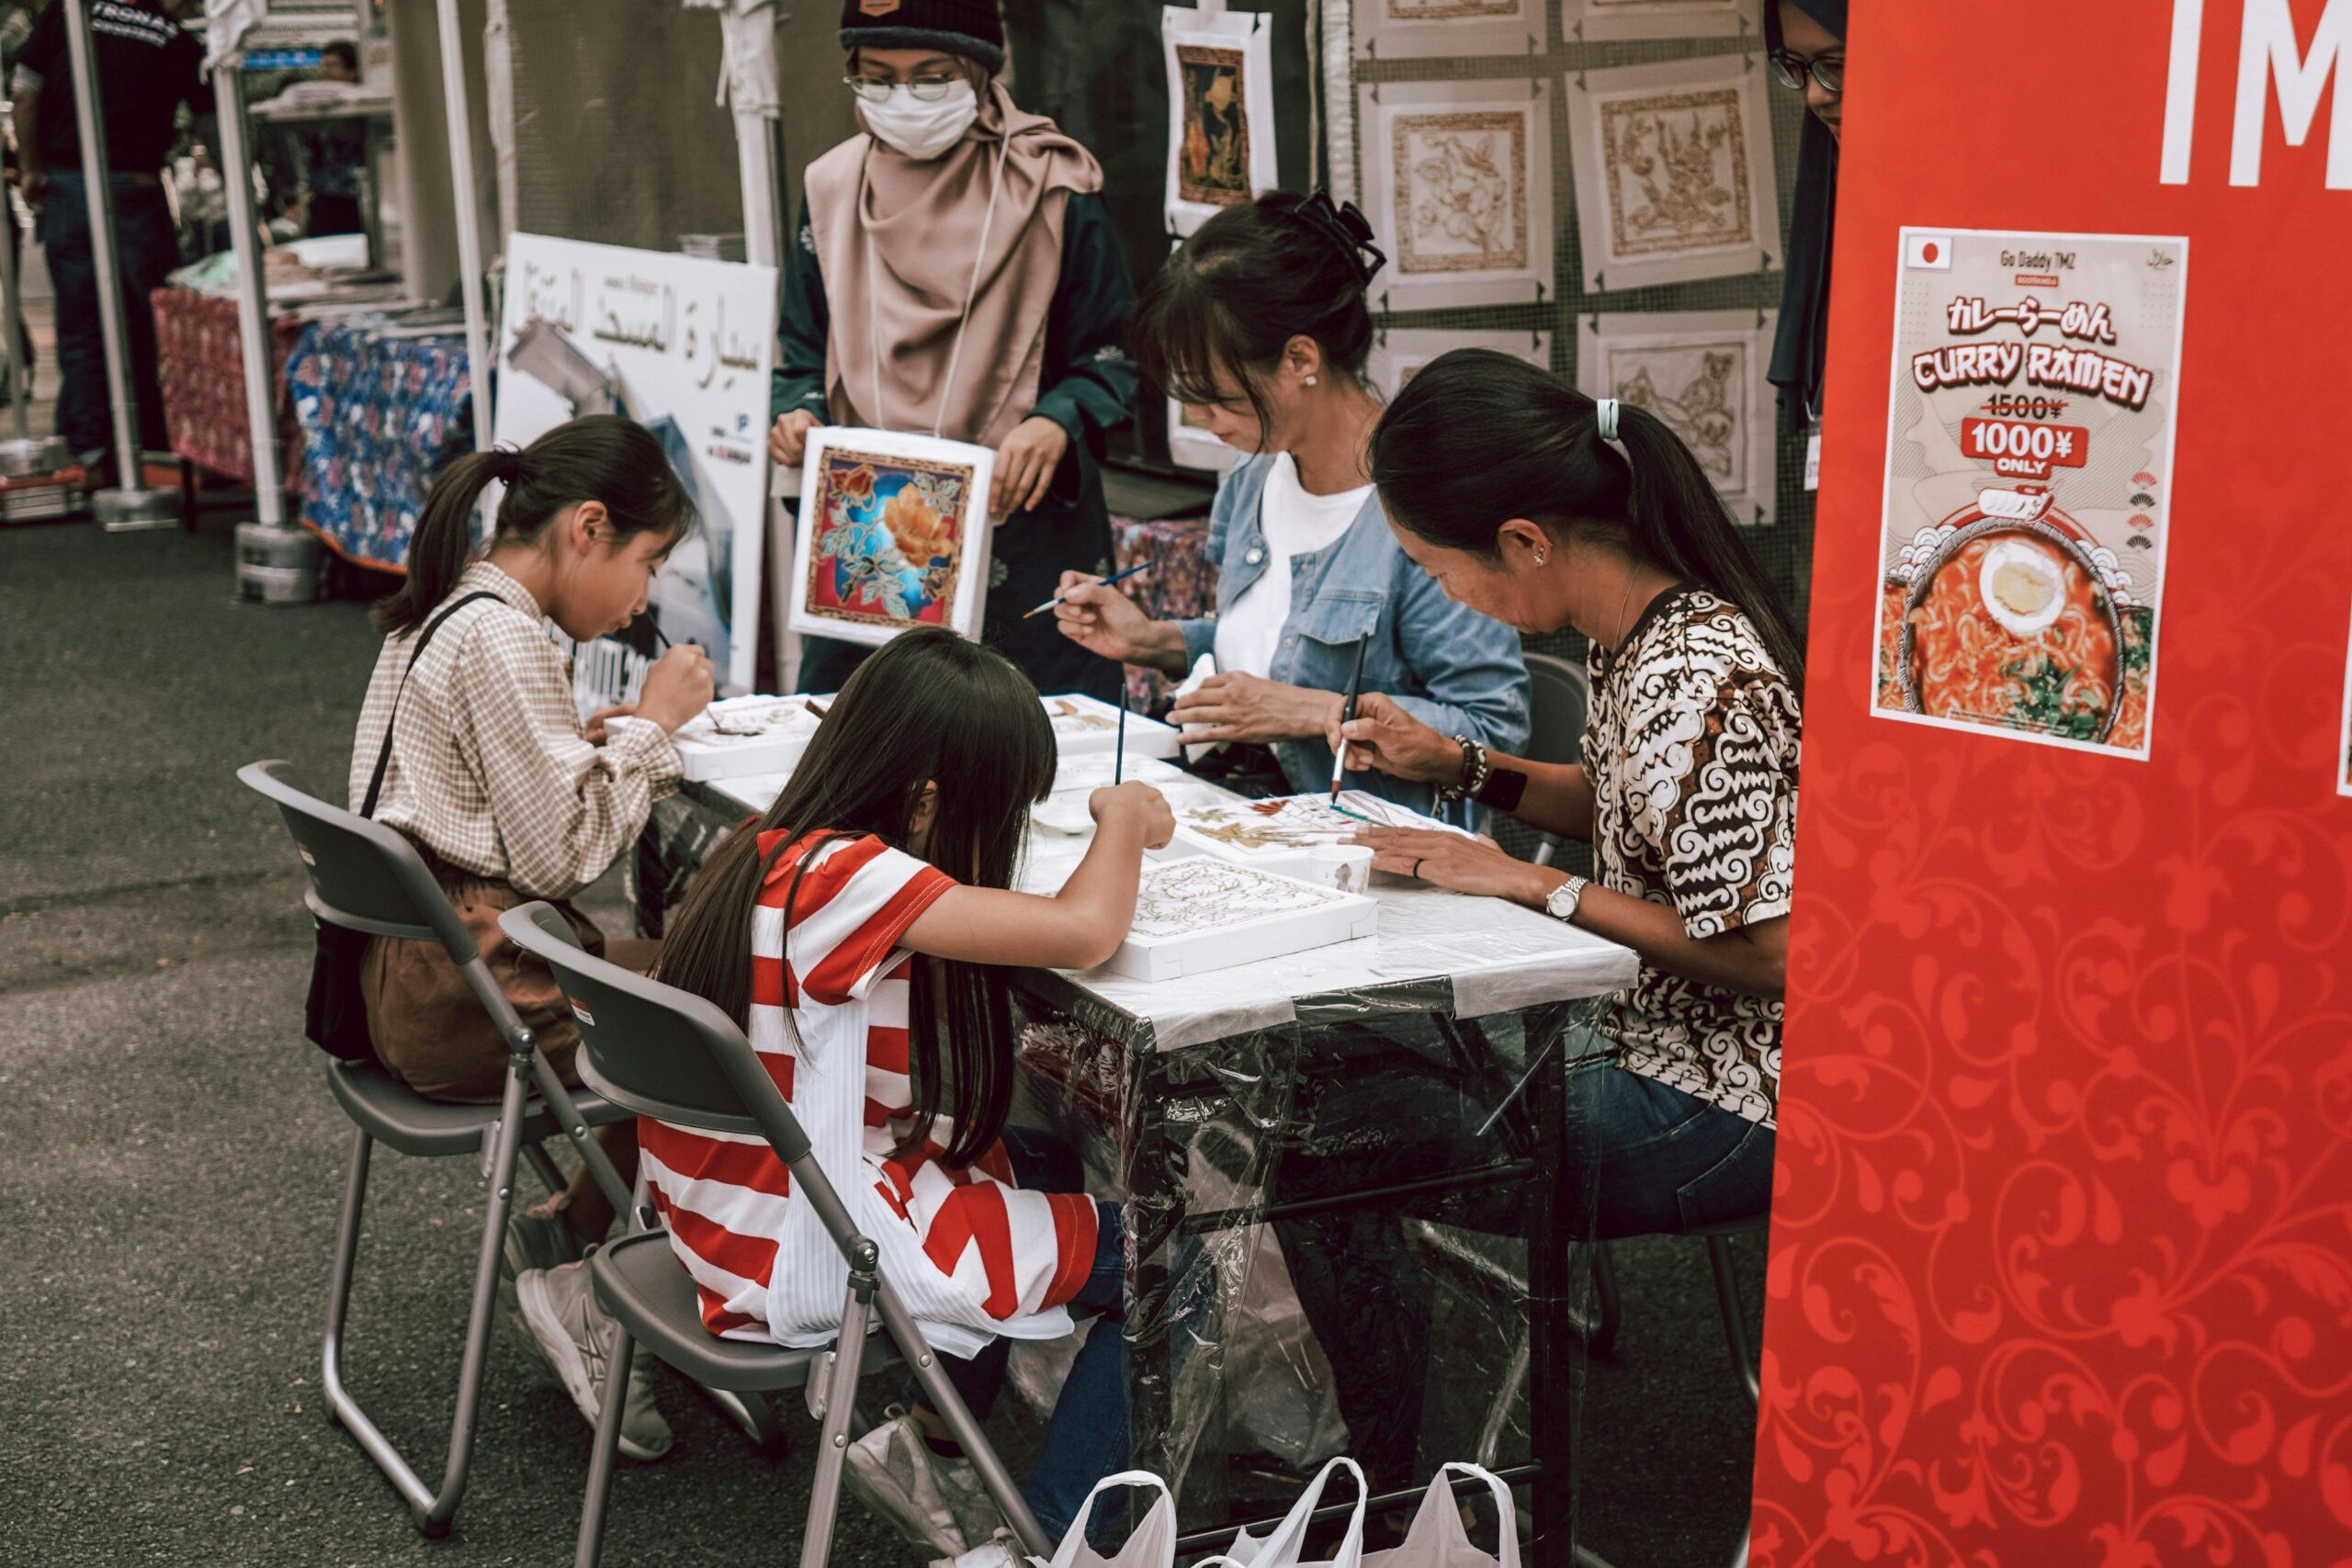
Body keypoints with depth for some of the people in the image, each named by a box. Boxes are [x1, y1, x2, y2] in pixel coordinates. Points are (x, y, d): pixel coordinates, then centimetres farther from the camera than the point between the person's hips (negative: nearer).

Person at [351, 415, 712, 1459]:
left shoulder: (445, 610, 13)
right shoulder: (500, 637, -18)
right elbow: (563, 854, -19)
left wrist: (605, 738, 6)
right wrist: (649, 724, -7)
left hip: (413, 969, 10)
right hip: (465, 995, -10)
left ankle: (564, 1229, 14)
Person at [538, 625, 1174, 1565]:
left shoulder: (774, 852, 2)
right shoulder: (847, 877, -26)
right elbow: (1084, 933, -30)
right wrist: (1123, 821, -11)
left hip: (738, 1218, 9)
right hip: (812, 1259, -9)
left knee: (1033, 1161, 27)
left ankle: (930, 1444, 30)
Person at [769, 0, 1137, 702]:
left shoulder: (1051, 191, -2)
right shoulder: (831, 192, 8)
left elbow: (1111, 362, -1)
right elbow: (807, 355, 14)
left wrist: (1057, 423, -21)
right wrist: (798, 414, -7)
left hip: (1025, 544, -3)